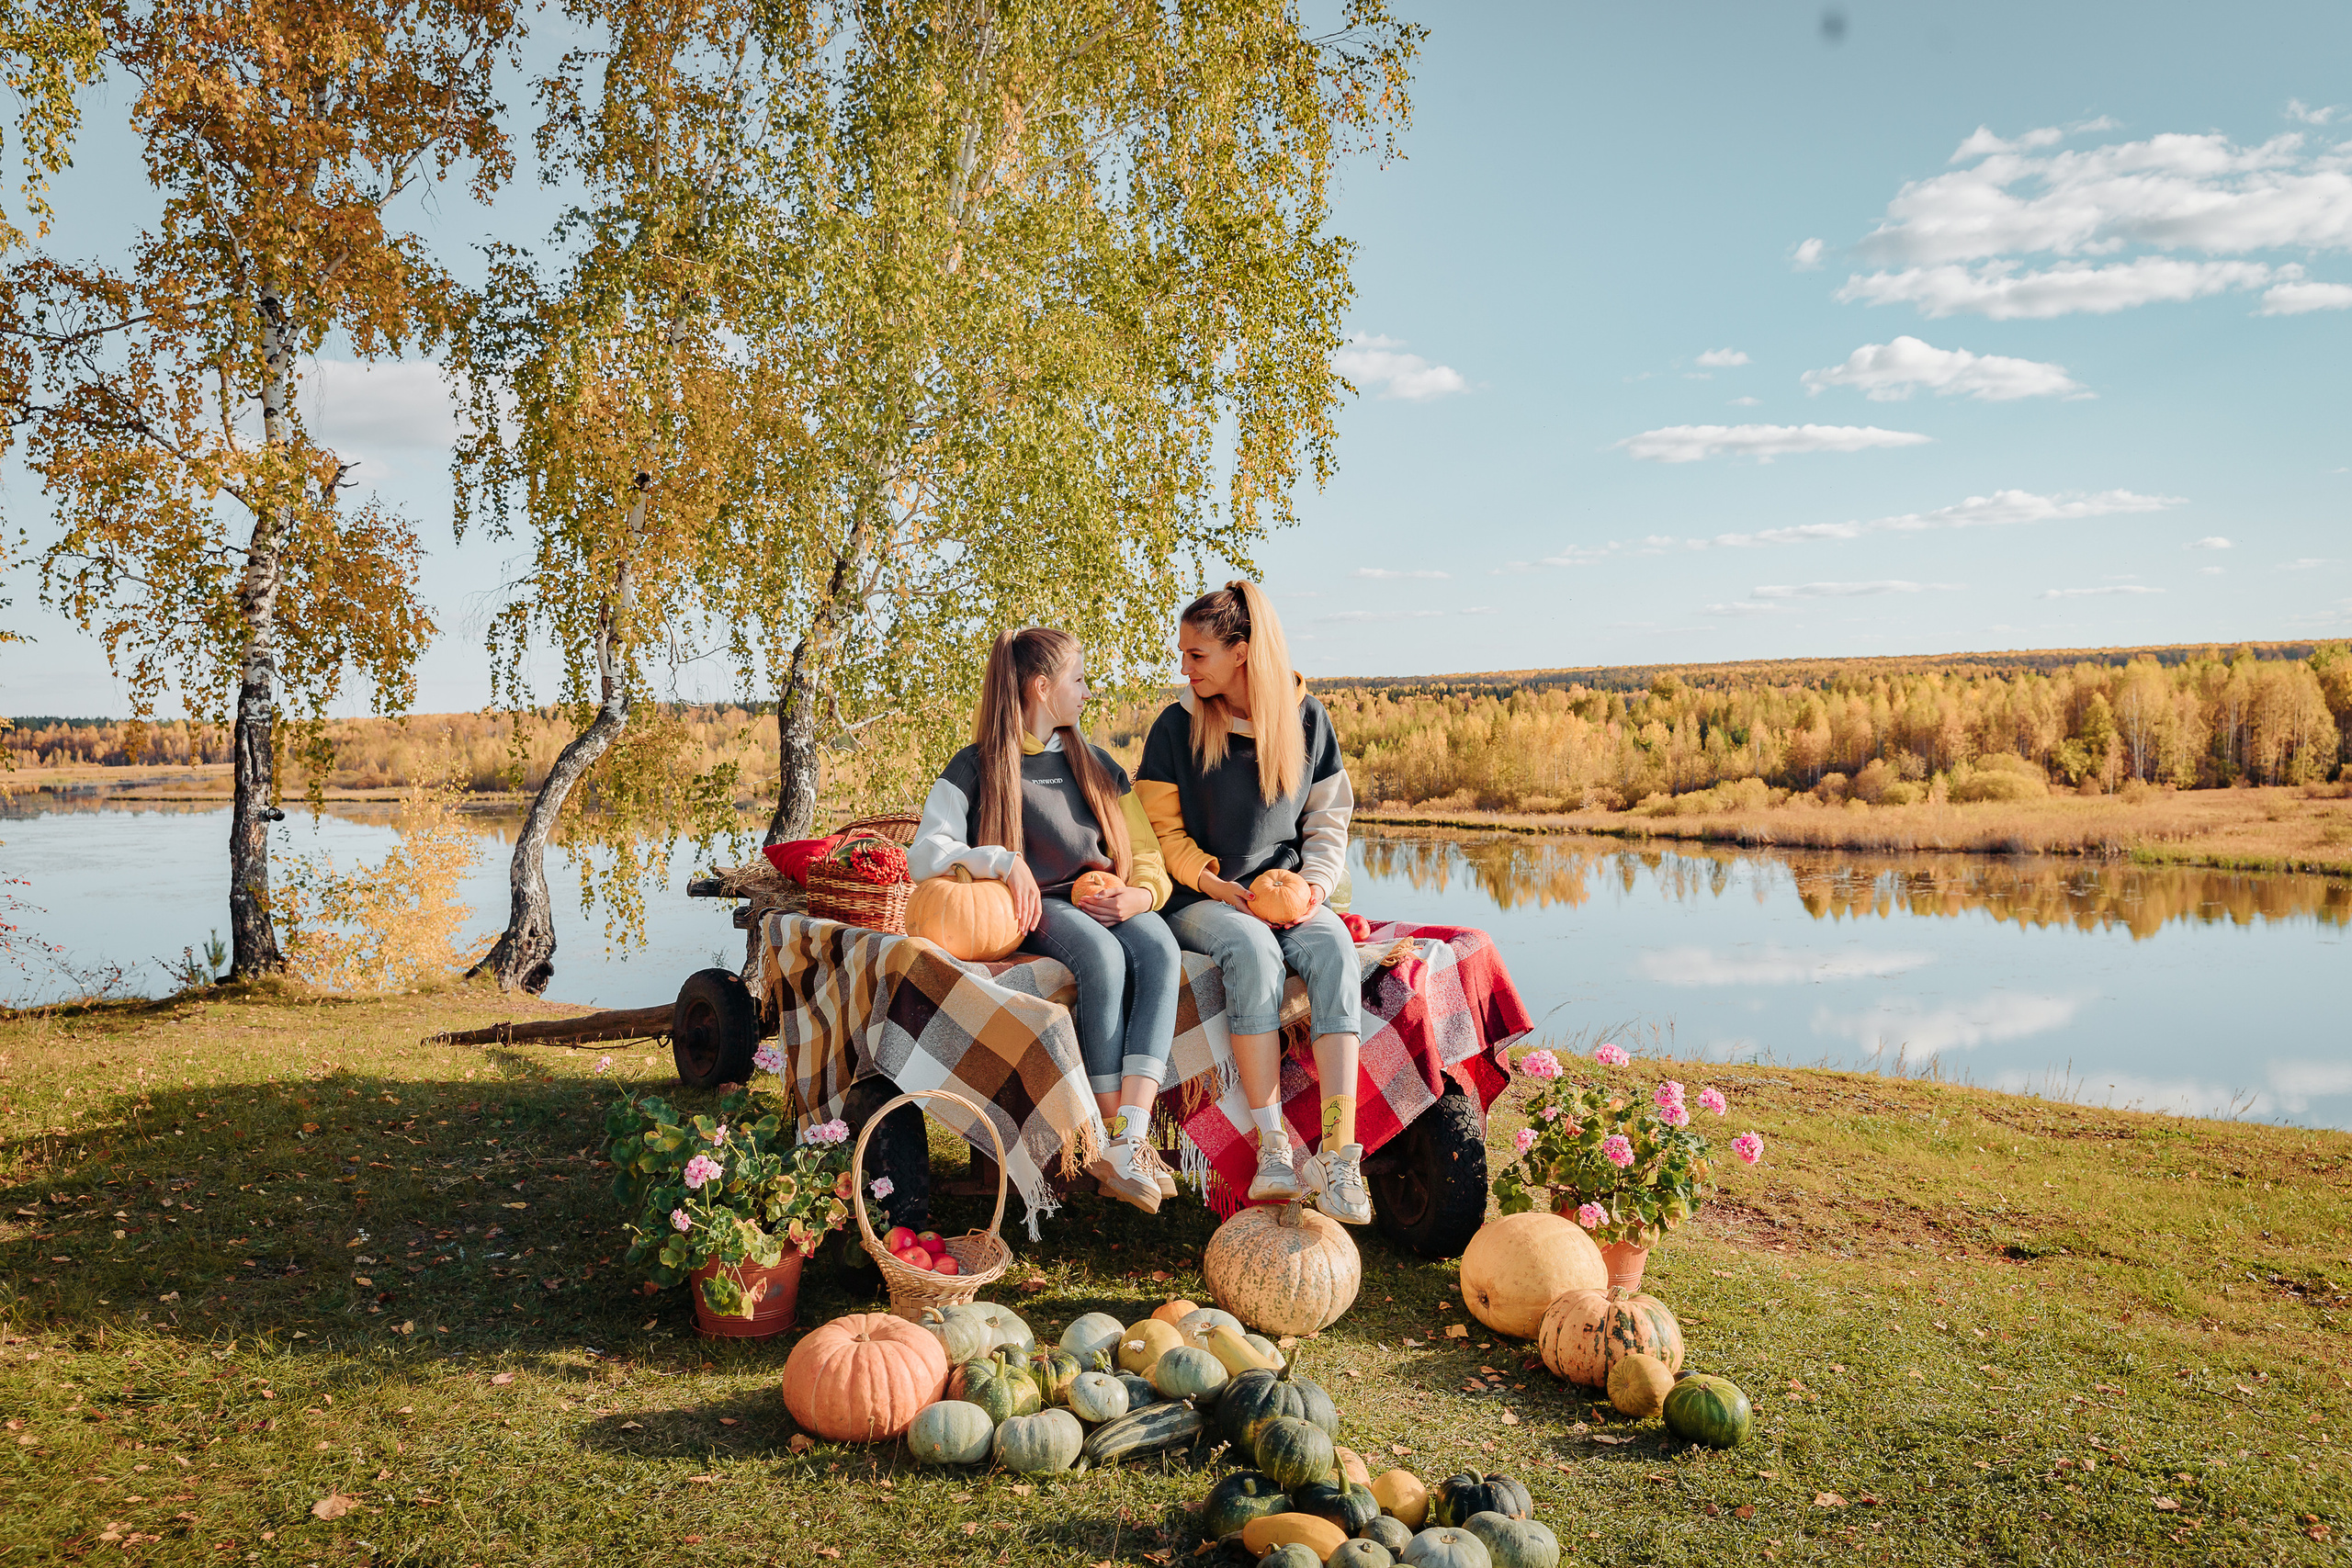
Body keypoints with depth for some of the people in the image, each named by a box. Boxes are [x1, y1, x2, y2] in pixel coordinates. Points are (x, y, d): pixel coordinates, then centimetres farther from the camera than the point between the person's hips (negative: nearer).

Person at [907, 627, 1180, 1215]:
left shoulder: (1097, 765, 21)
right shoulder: (975, 766, 4)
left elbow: (1147, 855, 16)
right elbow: (925, 857, -8)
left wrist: (1141, 894, -7)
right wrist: (1005, 863, -24)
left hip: (1104, 903, 4)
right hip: (1031, 911, -4)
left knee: (1160, 948, -31)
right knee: (1102, 955, -36)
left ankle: (1130, 1142, -41)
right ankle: (1114, 1136, -31)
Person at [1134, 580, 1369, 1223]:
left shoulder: (1306, 717, 7)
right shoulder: (1177, 725, 1)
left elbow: (1328, 818, 12)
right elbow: (1163, 831, 3)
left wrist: (1316, 881, -6)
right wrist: (1217, 883, -12)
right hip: (1202, 899, -2)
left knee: (1334, 949, -32)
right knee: (1252, 950, -37)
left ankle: (1339, 1151, -40)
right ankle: (1273, 1148, -36)